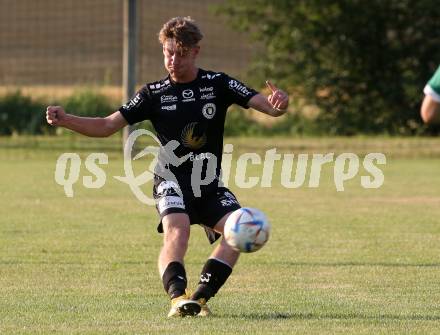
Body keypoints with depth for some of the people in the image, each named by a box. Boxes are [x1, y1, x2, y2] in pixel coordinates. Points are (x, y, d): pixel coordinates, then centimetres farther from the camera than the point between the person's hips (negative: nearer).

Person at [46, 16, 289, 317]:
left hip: (210, 184, 2)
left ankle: (201, 297, -17)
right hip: (172, 180, -2)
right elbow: (107, 126, 3)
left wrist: (278, 104, -30)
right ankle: (178, 297, -40)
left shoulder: (217, 84, 3)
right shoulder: (154, 93, 3)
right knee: (178, 229, -31)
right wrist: (65, 120, -12)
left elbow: (267, 106, -5)